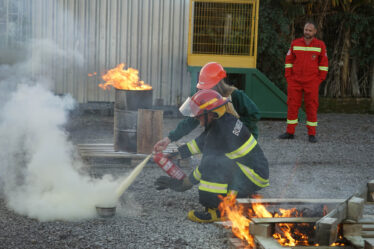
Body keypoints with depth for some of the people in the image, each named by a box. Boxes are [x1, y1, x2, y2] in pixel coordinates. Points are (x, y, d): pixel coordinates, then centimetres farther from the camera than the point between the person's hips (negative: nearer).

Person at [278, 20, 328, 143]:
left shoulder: (320, 45, 2)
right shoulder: (295, 43, 6)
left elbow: (324, 63, 4)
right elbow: (289, 60, 10)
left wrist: (320, 79, -2)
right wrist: (288, 77, 4)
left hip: (311, 82, -2)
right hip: (295, 81, 2)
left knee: (311, 107, -1)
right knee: (292, 105, 2)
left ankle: (312, 134, 5)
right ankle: (290, 132, 10)